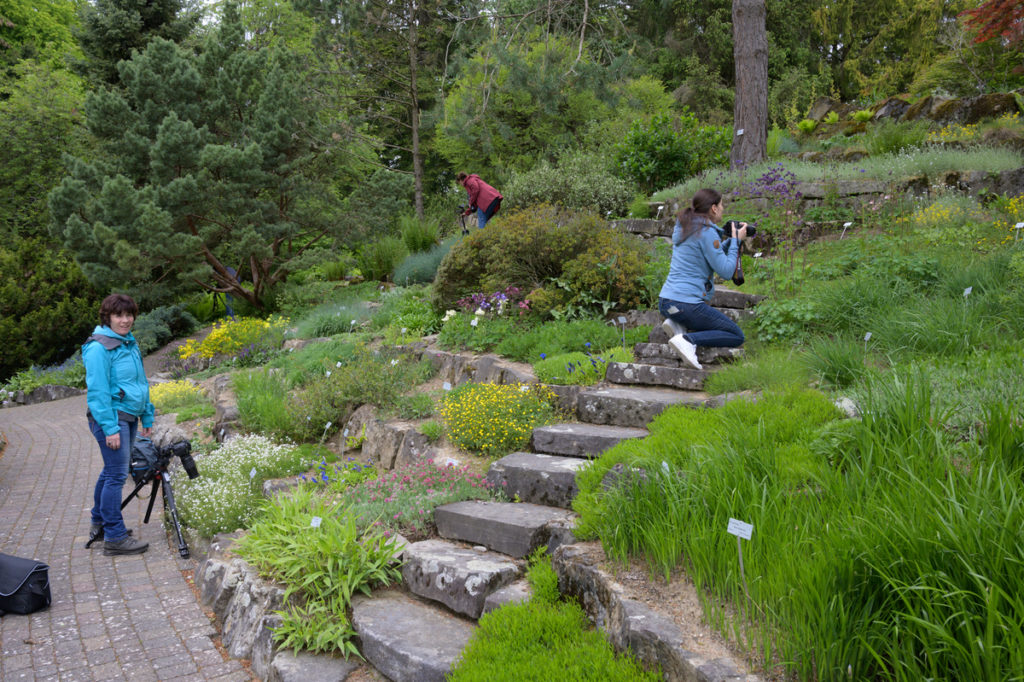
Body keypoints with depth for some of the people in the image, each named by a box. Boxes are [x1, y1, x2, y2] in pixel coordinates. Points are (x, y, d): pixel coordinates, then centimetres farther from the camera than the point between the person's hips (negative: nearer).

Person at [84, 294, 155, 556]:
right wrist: (110, 428, -20)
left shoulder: (130, 344, 14)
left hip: (129, 417, 9)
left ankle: (100, 524, 31)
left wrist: (147, 417, 19)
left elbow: (141, 383, 20)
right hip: (110, 417, -9)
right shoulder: (99, 348, -13)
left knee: (111, 472, 18)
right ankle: (114, 537, -2)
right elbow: (97, 391, -17)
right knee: (117, 475, -8)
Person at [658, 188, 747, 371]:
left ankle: (678, 324, 6)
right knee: (737, 336, 4)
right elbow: (726, 272, -11)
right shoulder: (707, 232, -12)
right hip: (686, 304, -9)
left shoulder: (683, 226, 14)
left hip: (665, 302, 9)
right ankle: (688, 339, -17)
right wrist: (736, 240, -1)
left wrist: (731, 240, 17)